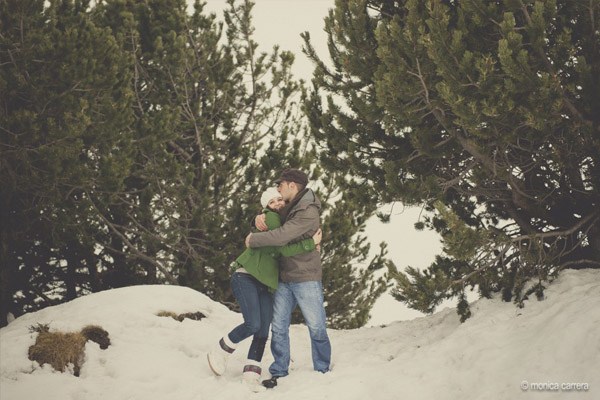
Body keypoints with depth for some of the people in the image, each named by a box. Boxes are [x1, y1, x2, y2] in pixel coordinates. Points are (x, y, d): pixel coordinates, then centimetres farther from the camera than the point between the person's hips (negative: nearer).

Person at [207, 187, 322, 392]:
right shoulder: (270, 218, -7)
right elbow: (283, 248, -15)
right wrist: (311, 243, -15)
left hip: (265, 284, 8)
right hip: (246, 278, -8)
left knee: (263, 332, 0)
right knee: (253, 324, -19)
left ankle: (251, 376, 3)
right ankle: (220, 352, 3)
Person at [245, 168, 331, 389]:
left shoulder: (308, 213, -17)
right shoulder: (287, 208, 11)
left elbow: (282, 236, -27)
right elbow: (271, 221, 23)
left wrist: (253, 240, -14)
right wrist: (260, 218, -2)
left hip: (306, 278, -8)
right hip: (284, 279, 8)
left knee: (316, 327, 0)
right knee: (278, 327, 4)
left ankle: (322, 373, 11)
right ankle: (279, 373, 9)